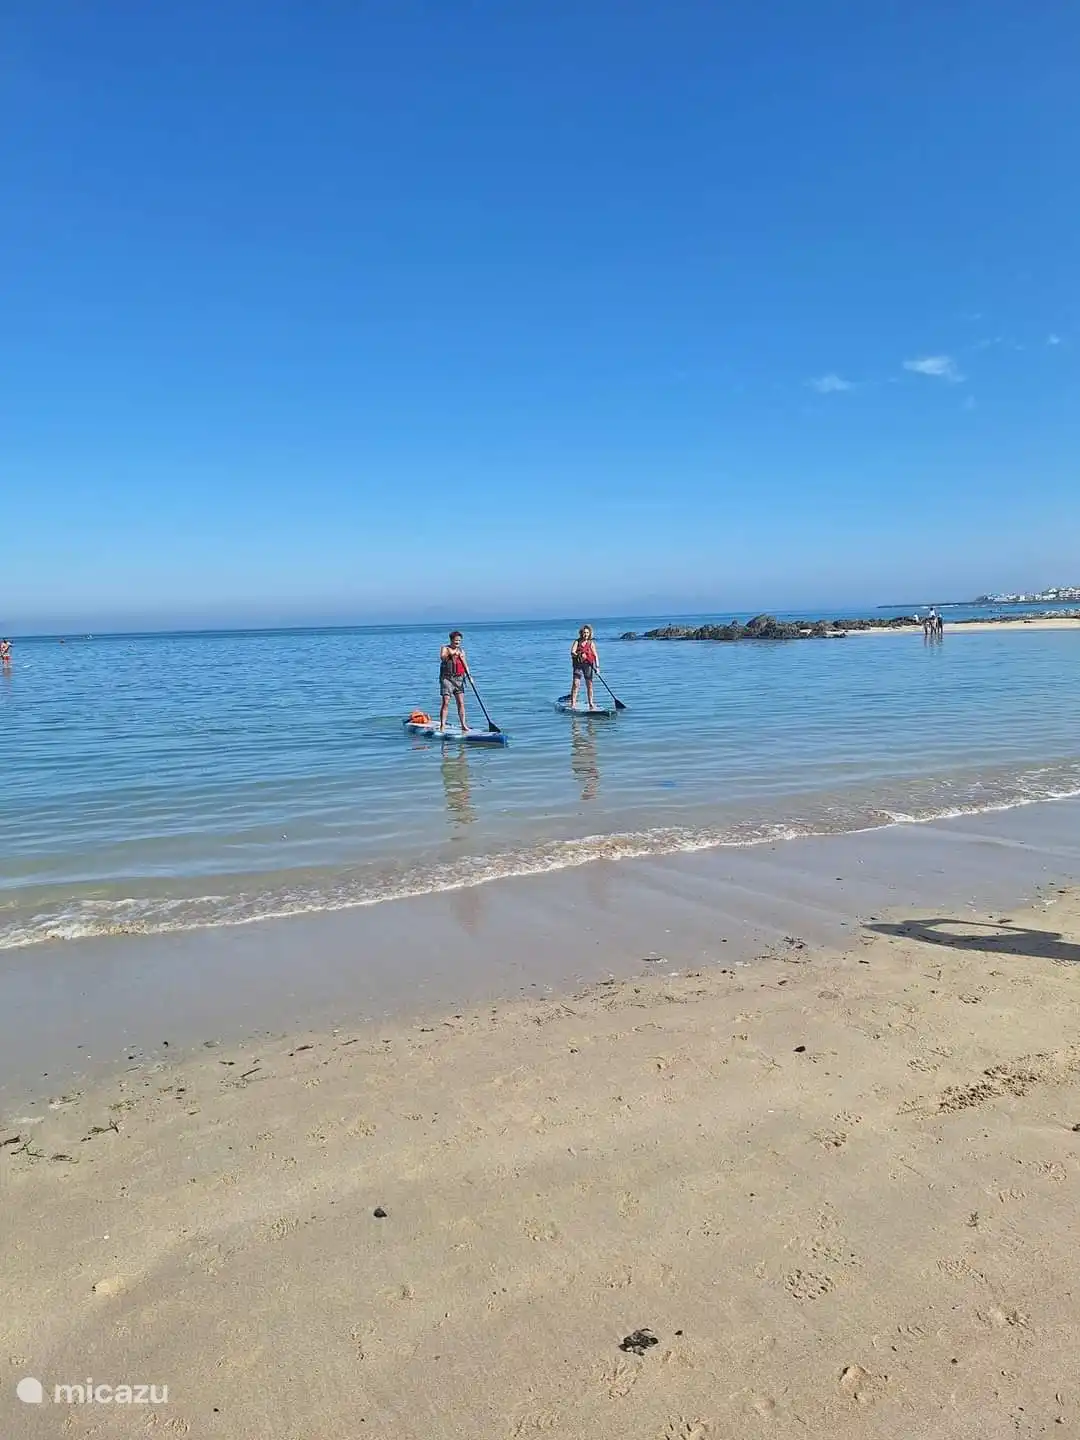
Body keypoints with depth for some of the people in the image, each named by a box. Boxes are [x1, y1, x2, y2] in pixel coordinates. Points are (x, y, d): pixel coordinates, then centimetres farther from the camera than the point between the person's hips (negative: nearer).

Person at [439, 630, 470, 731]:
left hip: (458, 679, 4)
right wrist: (452, 654, -34)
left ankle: (464, 725, 3)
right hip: (447, 678, -4)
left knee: (461, 703, 0)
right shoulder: (445, 648, 2)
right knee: (446, 702, -9)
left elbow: (465, 664, 10)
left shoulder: (461, 651, 15)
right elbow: (442, 657, -19)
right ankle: (442, 725, -9)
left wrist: (469, 675, -6)